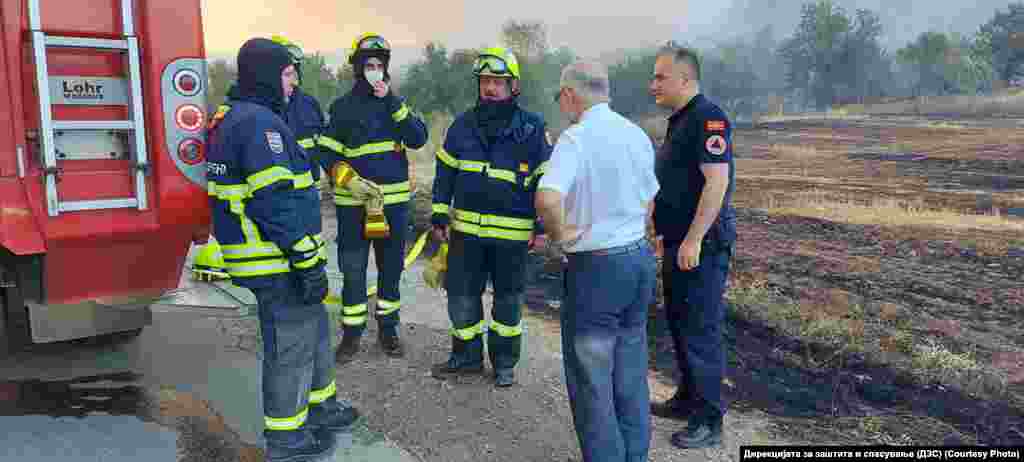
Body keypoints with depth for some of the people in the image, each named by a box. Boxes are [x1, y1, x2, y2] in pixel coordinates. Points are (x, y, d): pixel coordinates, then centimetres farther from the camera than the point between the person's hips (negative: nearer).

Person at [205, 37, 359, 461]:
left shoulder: (232, 119, 16)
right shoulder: (260, 122, -19)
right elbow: (275, 202, -25)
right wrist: (307, 261, -23)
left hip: (260, 251, 11)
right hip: (277, 260, -11)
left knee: (313, 328, 22)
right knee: (291, 346, 2)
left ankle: (320, 406, 37)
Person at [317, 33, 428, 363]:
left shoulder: (395, 103, 9)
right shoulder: (343, 107, 1)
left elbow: (418, 139, -7)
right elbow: (329, 154, -2)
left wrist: (392, 102, -14)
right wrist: (350, 183, -17)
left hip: (395, 201, 3)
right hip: (354, 203, -3)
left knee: (391, 268, 11)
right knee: (353, 271, 1)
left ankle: (388, 329, 25)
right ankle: (351, 334, 14)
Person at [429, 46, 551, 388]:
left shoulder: (532, 128, -4)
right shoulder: (463, 124, 5)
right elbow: (445, 172, 10)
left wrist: (542, 225, -4)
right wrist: (439, 216, 7)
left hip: (513, 232, -3)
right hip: (466, 229, 3)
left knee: (508, 299, 10)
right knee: (461, 295, 9)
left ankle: (505, 362, 27)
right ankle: (467, 356, 28)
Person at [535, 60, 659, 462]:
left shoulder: (576, 138, -17)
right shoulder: (638, 135, 7)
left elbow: (548, 198, -32)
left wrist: (559, 234, -15)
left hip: (596, 266, -7)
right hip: (640, 258, 8)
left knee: (592, 377, 6)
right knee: (631, 372, 18)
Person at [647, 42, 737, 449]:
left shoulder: (707, 118, -16)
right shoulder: (680, 120, 15)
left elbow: (717, 180, -24)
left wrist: (693, 240, -26)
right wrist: (663, 227, 21)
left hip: (701, 245, -10)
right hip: (678, 242, 10)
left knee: (701, 331, -3)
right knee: (680, 323, 18)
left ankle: (709, 421, 9)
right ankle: (688, 399, 33)